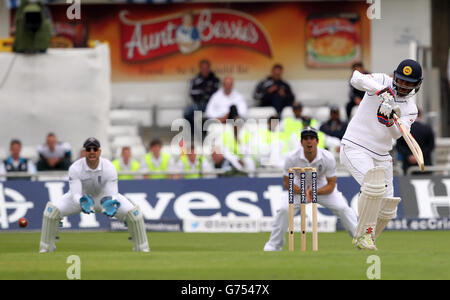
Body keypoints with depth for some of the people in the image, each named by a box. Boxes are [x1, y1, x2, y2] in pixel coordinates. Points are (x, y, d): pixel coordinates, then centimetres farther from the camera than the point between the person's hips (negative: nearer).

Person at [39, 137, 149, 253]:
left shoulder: (109, 168, -27)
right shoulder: (75, 168, -28)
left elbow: (112, 195, -27)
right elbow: (75, 194, -31)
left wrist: (110, 203, -51)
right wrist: (82, 202, -55)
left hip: (104, 195, 0)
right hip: (81, 196, 0)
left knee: (133, 212, -18)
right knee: (52, 210, -23)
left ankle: (141, 246, 4)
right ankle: (46, 247, -5)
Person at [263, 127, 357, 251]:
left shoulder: (328, 158, -26)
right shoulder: (292, 158, -25)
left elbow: (331, 185, -19)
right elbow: (287, 182, -13)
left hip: (323, 187, 0)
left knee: (343, 208, -18)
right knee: (284, 209, -21)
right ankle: (274, 245, -4)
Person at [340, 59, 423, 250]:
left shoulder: (410, 109, 5)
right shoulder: (382, 81, -5)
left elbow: (397, 134, -14)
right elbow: (356, 79, -27)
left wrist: (390, 122, -36)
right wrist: (382, 90, -41)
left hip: (381, 156, 6)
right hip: (355, 148, -6)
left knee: (387, 209, 3)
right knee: (374, 183, -30)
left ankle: (364, 241, 25)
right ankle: (363, 233, -20)